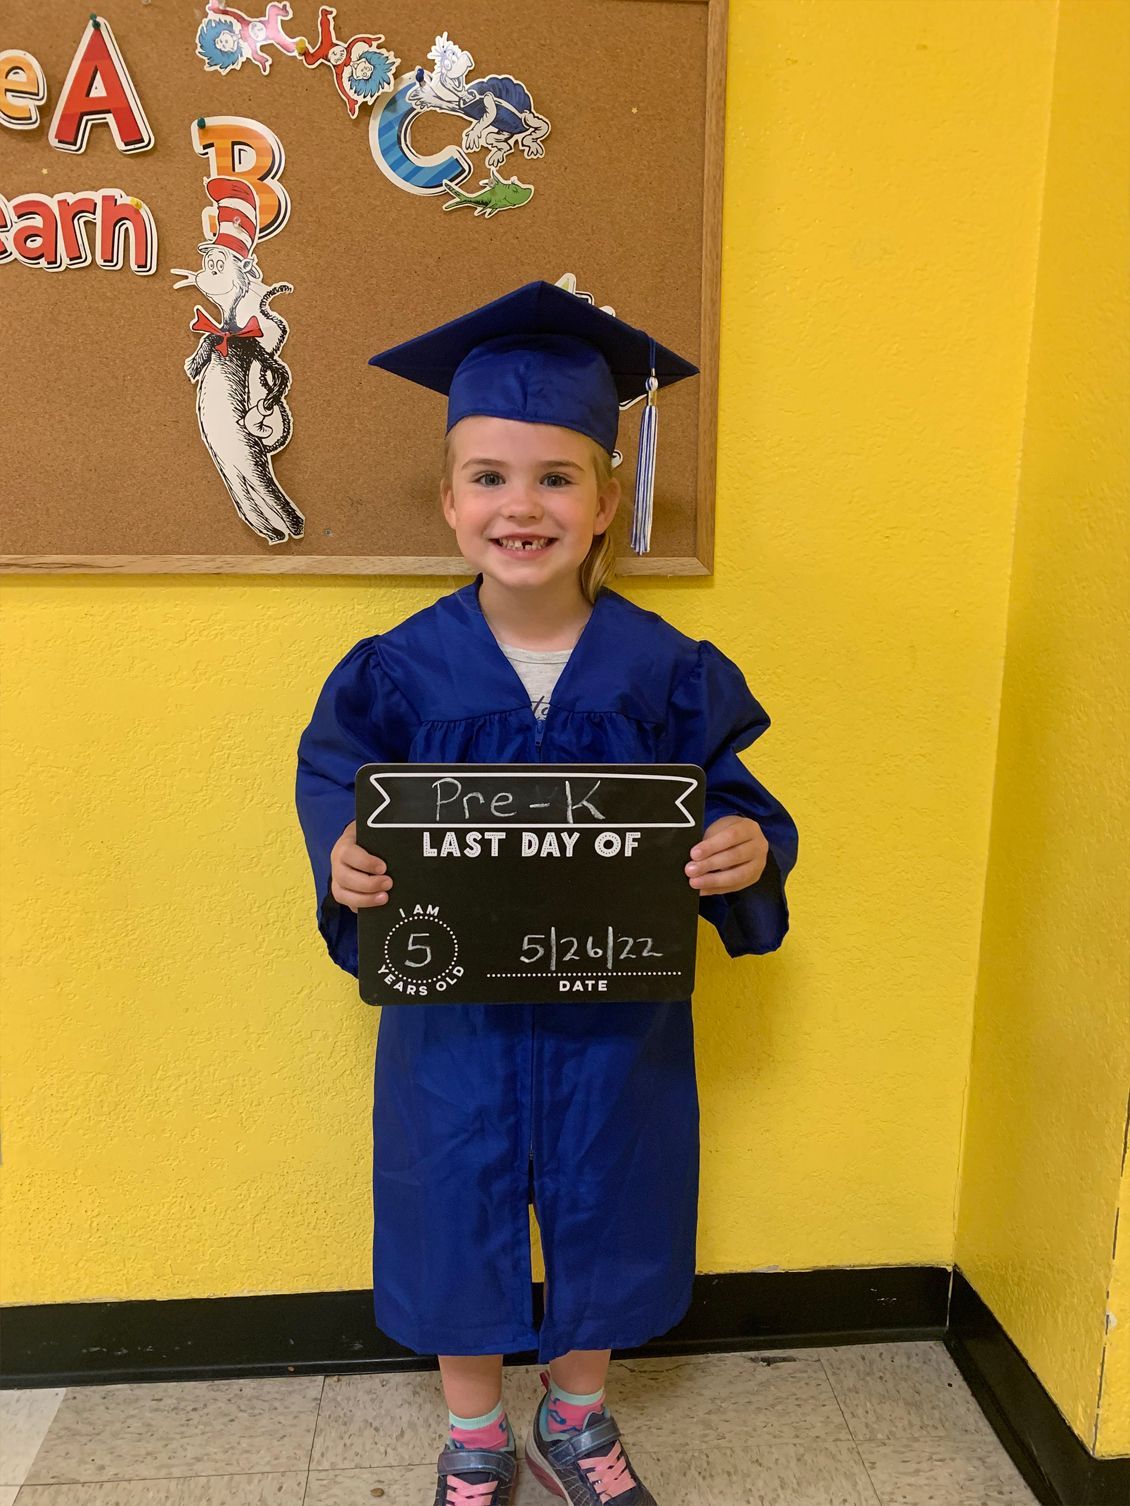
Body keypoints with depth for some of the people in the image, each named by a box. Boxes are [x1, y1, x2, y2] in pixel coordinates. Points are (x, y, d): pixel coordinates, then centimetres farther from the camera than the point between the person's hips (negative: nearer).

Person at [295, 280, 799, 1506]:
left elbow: (724, 791, -5)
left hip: (615, 1010, 1)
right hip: (454, 1009, 0)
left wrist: (749, 844, -28)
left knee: (598, 1214, 20)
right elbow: (333, 778, -3)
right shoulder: (403, 670, -11)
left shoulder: (663, 669, -11)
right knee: (460, 1216, 18)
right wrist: (344, 856, -24)